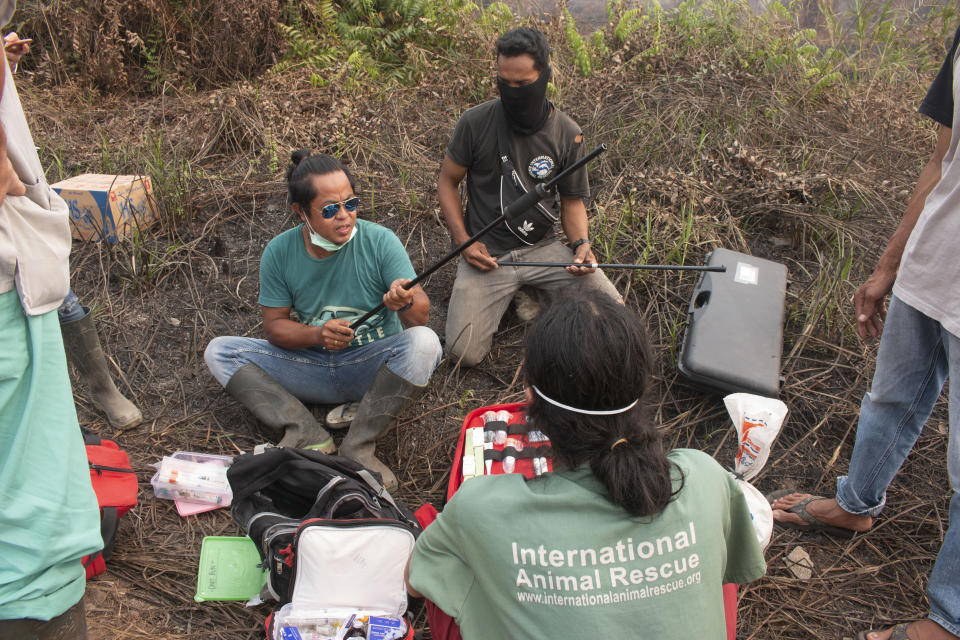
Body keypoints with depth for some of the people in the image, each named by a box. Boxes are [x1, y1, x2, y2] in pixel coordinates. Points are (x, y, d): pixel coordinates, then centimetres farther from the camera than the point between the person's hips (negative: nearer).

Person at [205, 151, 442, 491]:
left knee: (424, 342, -32)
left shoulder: (379, 241, -13)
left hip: (373, 367, -2)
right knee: (219, 351, -10)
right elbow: (274, 325, -1)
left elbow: (422, 316, -15)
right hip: (312, 368, 3)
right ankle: (309, 435, -24)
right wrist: (318, 335, -22)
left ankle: (357, 446, -22)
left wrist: (406, 302, -40)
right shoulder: (279, 252, -7)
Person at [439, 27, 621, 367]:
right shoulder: (476, 122, -10)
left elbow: (572, 200, 6)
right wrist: (463, 241, -10)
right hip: (486, 253, -1)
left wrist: (581, 243, -14)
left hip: (543, 247, 2)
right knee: (465, 352, -16)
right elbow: (447, 181, 2)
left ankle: (532, 292, 12)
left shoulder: (567, 134, -4)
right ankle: (504, 293, 15)